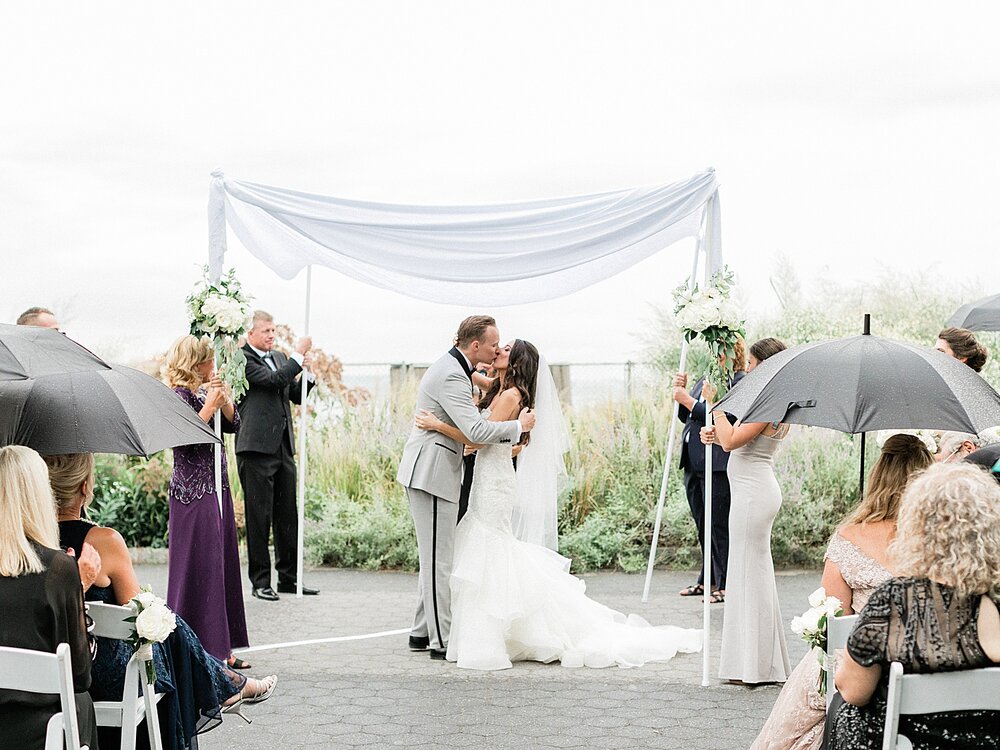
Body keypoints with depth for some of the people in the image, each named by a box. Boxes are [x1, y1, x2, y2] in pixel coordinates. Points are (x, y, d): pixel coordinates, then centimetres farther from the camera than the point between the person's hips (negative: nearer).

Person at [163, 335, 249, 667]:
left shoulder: (205, 393, 14)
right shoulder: (180, 396, -12)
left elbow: (233, 424, 11)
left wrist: (223, 399, -5)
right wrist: (209, 405, -20)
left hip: (216, 490, 9)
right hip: (193, 494, -9)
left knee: (222, 568, 11)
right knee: (198, 570, -4)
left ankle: (220, 649, 18)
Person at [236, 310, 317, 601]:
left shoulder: (279, 357, 17)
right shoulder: (242, 358, -7)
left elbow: (297, 396, 18)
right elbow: (273, 379, -19)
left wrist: (306, 373, 1)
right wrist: (299, 355, -12)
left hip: (283, 446, 8)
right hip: (256, 447, -7)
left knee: (288, 514, 11)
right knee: (259, 516, -2)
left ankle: (289, 577, 19)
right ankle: (260, 581, 5)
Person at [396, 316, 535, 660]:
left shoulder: (453, 367, 13)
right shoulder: (451, 377, -20)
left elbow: (468, 421, 30)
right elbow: (476, 430, -28)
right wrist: (519, 426, -15)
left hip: (430, 472, 11)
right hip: (431, 473, -11)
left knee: (434, 557, 16)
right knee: (439, 560, -6)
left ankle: (422, 632, 23)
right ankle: (441, 641, -1)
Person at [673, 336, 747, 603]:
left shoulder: (739, 382, -9)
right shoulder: (705, 379, 18)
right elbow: (685, 416, 19)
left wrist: (688, 400, -16)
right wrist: (681, 392, 3)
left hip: (717, 465, -9)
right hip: (694, 465, 9)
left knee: (720, 526, -4)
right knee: (703, 526, 15)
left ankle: (726, 586, 2)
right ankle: (708, 580, 25)